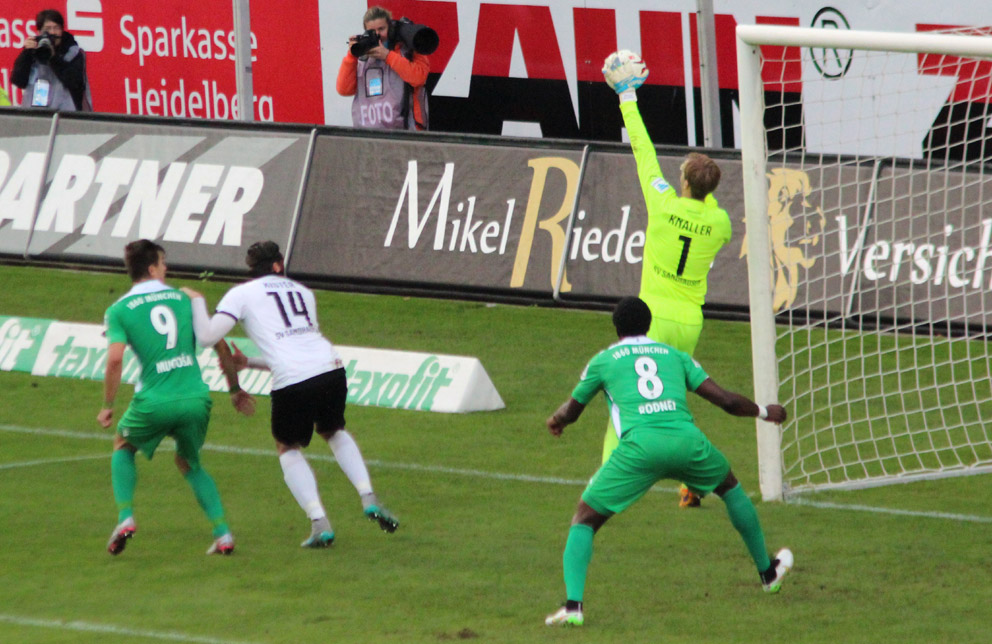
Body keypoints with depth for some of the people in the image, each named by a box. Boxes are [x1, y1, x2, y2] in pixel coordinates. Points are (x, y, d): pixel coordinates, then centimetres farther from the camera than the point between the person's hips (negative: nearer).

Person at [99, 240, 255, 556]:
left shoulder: (119, 310, 3)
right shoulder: (184, 299, 12)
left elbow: (115, 360, -10)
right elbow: (220, 345, 12)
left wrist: (107, 406, 1)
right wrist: (235, 389, 22)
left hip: (154, 401, -2)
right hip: (196, 399, 2)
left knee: (123, 447, 28)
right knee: (189, 463, 26)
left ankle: (125, 518, 10)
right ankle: (222, 533, 12)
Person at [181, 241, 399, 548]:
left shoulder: (240, 294, 11)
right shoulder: (303, 292, 26)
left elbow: (209, 335, 2)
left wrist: (197, 302, 20)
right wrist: (248, 362, 36)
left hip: (292, 380, -4)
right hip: (330, 369, 4)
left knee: (288, 448, 17)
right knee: (335, 432, 31)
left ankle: (319, 523, 4)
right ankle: (369, 498, 17)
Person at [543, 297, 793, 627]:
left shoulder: (603, 360, 20)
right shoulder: (675, 355, 25)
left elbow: (571, 410, 33)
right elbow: (725, 400, 21)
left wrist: (556, 420, 57)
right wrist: (764, 411, 39)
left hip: (639, 445, -2)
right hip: (687, 439, 2)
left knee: (584, 520, 10)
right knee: (730, 487, 34)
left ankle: (573, 605, -12)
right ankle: (768, 572, 46)